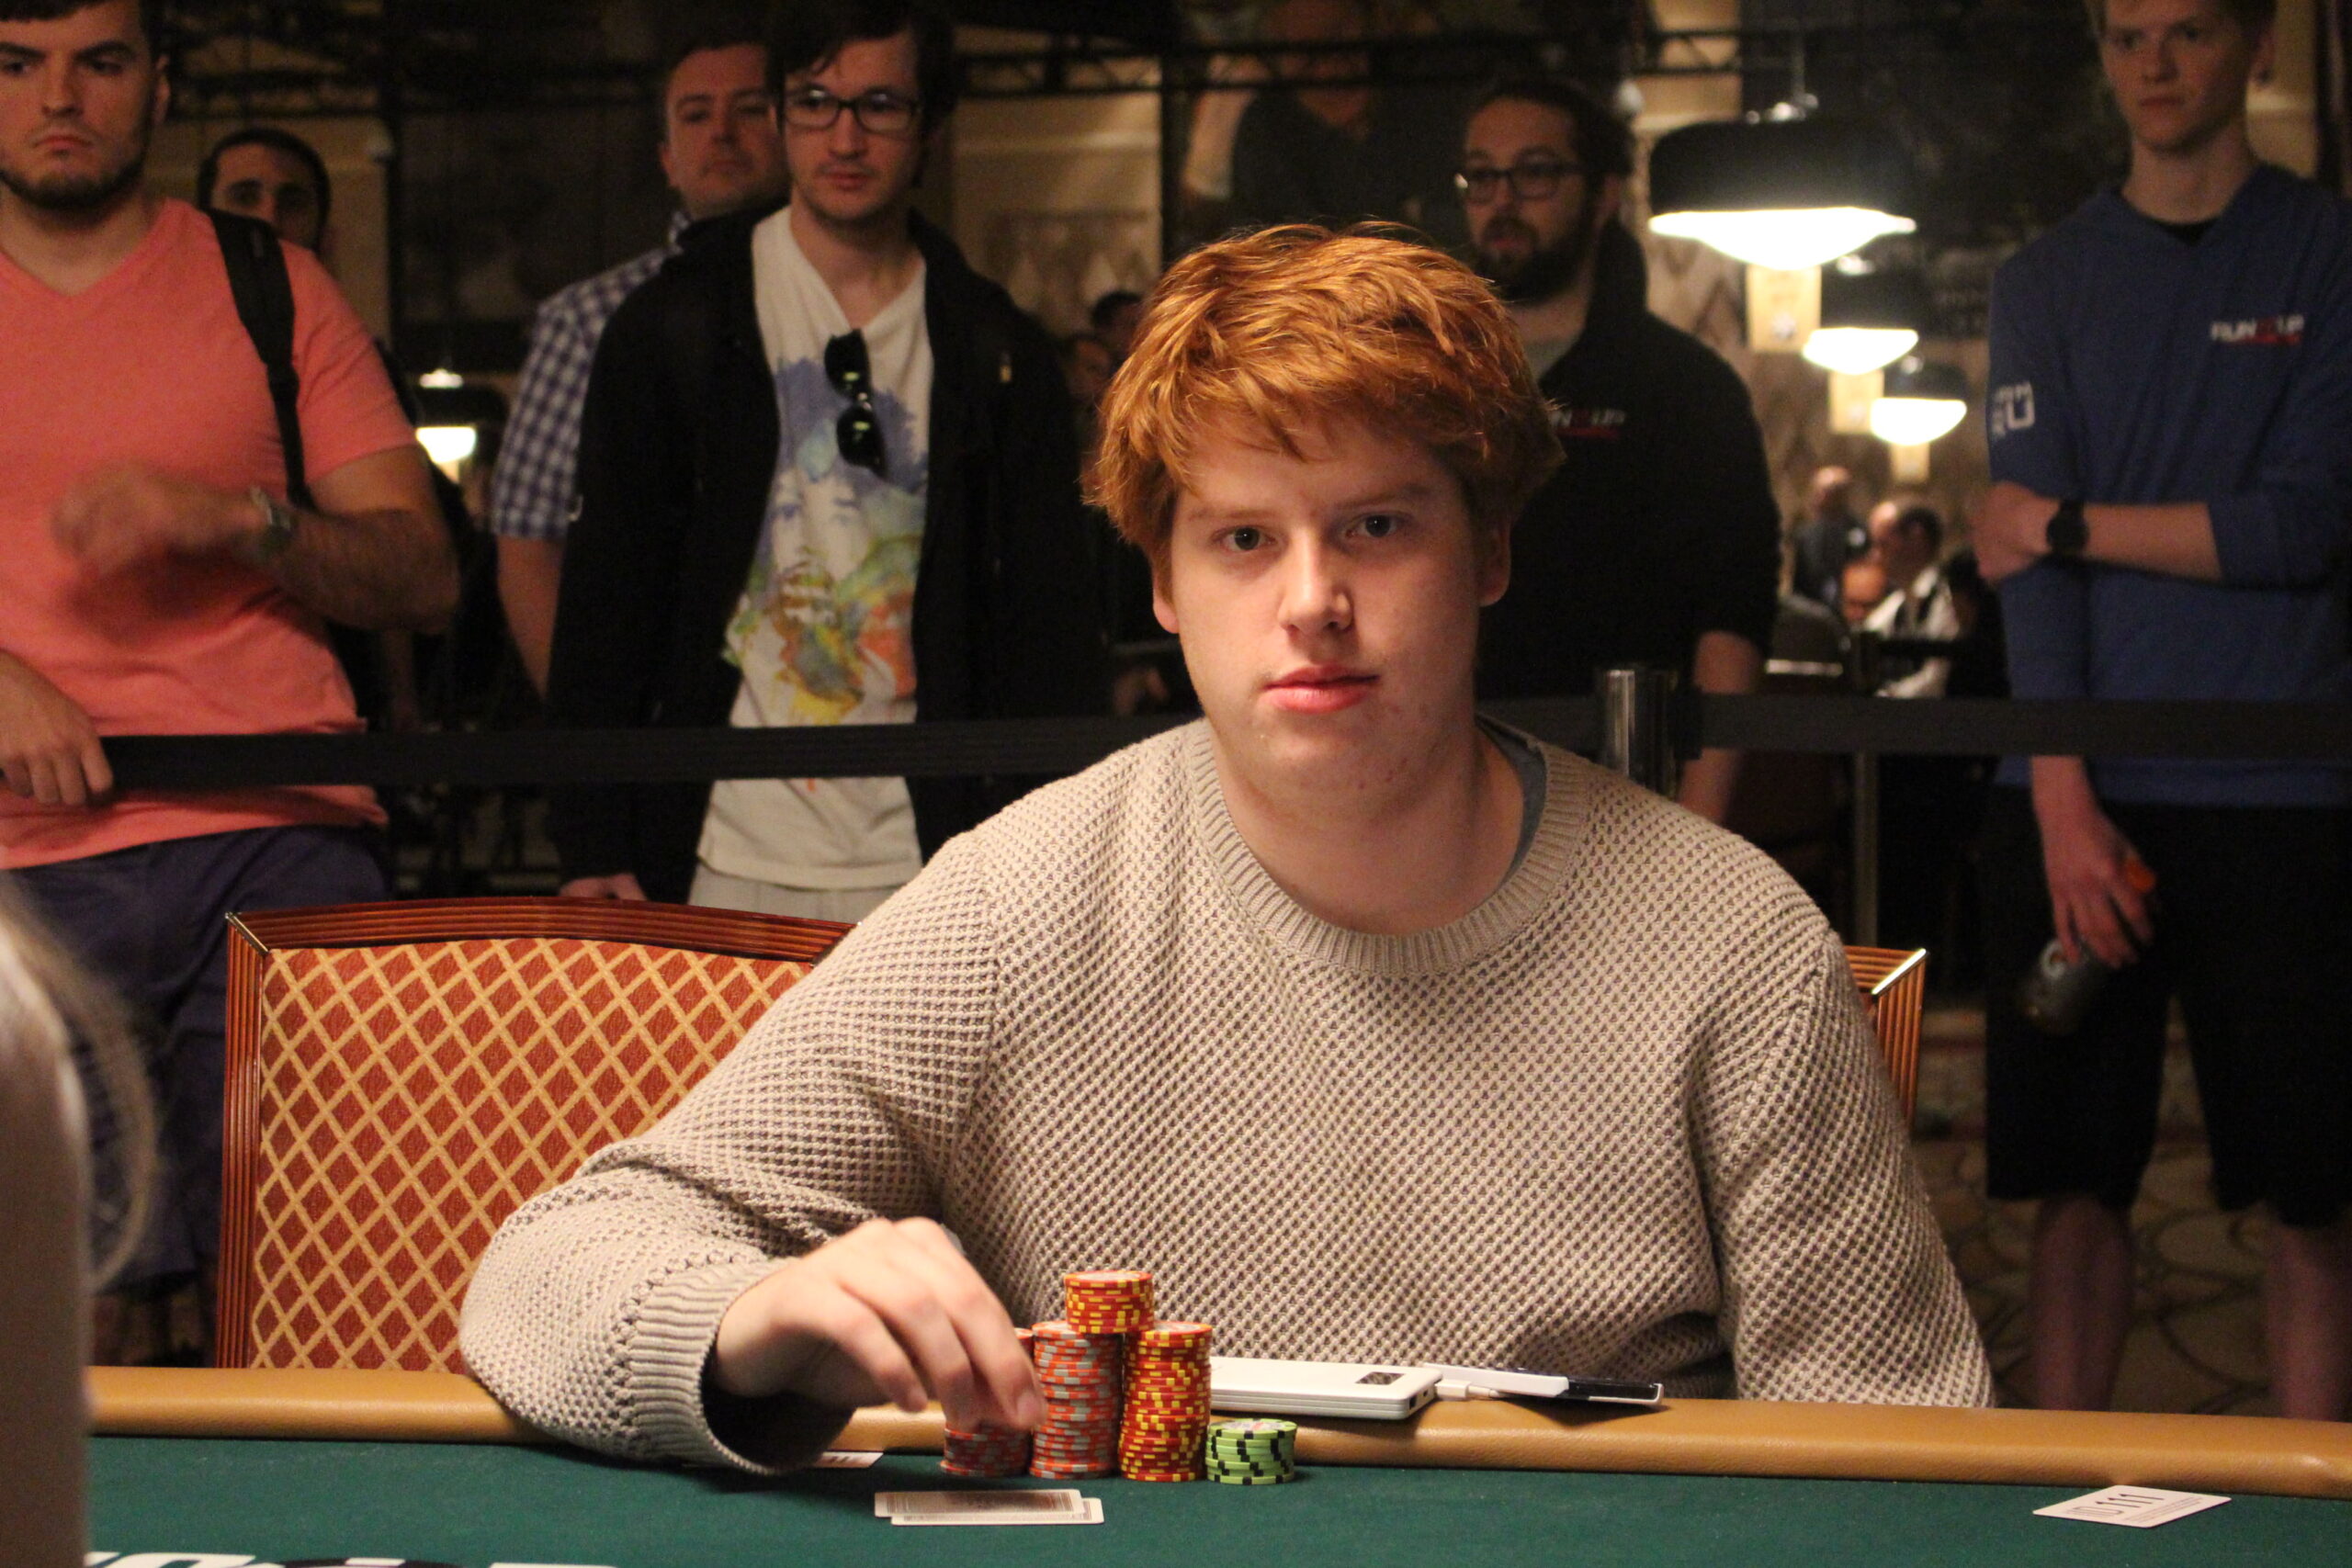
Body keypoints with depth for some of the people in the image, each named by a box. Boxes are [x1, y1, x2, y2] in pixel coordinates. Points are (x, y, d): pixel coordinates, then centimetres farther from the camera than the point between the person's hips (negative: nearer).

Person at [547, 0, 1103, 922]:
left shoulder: (997, 352, 8)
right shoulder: (675, 323, 4)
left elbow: (1052, 617, 8)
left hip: (926, 877, 1)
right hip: (728, 862, -1)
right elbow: (607, 597, 3)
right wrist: (594, 848, -3)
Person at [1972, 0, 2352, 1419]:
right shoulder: (2048, 283, 11)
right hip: (2077, 798, 2)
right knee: (2076, 1181, 3)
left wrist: (2070, 525, -2)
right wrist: (2064, 804, -10)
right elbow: (2025, 552, 1)